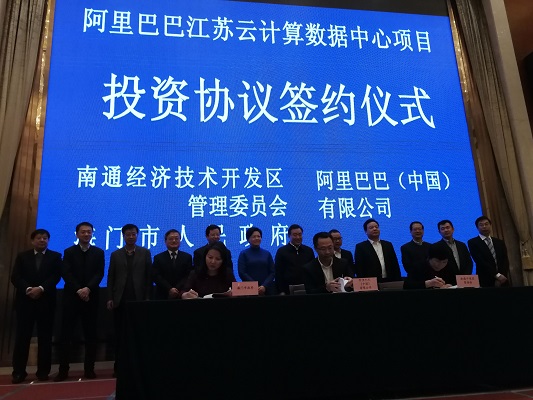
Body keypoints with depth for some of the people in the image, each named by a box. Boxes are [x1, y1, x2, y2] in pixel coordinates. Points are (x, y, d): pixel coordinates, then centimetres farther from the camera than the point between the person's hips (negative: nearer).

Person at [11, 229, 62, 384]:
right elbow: (15, 277, 1)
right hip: (25, 300, 1)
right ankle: (19, 371, 9)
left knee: (45, 337, 2)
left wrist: (41, 288, -17)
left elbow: (56, 276, -3)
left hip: (46, 301, -1)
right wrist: (28, 289, -15)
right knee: (22, 337, 1)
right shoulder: (22, 256, 13)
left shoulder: (55, 256, 9)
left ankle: (43, 371, 9)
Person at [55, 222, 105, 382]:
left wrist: (88, 289, -17)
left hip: (91, 297, 0)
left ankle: (89, 369, 9)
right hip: (71, 296, 0)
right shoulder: (69, 252, 8)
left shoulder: (99, 252, 9)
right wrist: (79, 290, -14)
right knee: (66, 334, -1)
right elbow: (66, 274, -3)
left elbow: (99, 273, -2)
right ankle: (63, 370, 5)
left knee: (90, 334, 3)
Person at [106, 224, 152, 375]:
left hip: (139, 299, -1)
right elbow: (110, 278, 8)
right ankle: (119, 366, 14)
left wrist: (147, 297, -4)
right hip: (120, 300, 2)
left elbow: (149, 276, 2)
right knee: (120, 334, 6)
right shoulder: (115, 254, 11)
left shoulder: (145, 253, 6)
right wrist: (110, 298, -1)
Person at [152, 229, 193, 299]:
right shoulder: (158, 258, 5)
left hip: (182, 295, 0)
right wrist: (169, 289, -15)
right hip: (163, 296, 0)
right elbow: (156, 277, -3)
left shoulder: (187, 257, 6)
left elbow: (189, 276, -2)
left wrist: (177, 290, -14)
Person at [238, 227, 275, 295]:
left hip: (266, 289, 2)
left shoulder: (267, 253, 11)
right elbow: (242, 273, -4)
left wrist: (264, 286, -9)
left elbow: (272, 272, 6)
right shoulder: (244, 254, 4)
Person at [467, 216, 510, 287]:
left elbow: (505, 261, 7)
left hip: (502, 282, 4)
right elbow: (480, 261, -10)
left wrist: (502, 276, -10)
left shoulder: (500, 242, 15)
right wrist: (497, 275, -14)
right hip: (486, 282, -4)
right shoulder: (472, 242, 0)